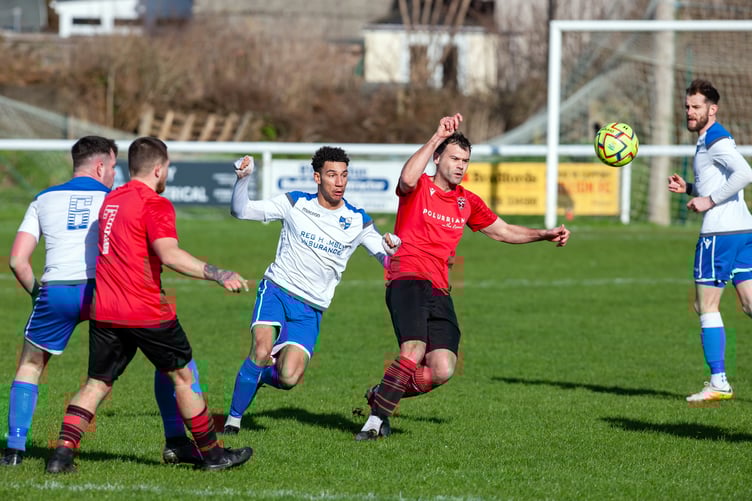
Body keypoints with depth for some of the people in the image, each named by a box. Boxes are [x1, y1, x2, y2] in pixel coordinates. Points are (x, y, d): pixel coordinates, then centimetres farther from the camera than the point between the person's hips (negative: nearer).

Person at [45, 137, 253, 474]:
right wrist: (218, 275, -28)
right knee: (183, 377, 9)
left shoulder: (109, 200, 12)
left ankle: (62, 453, -5)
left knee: (96, 384, 9)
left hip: (104, 312, 6)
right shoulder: (155, 205, -12)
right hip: (147, 313, -6)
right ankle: (211, 454, 18)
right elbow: (169, 254, -25)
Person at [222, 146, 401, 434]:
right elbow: (240, 211, -2)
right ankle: (233, 419, -7)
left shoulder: (358, 221, 0)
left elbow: (388, 262, 4)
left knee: (289, 378, -17)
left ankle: (261, 375, 20)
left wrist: (391, 250, -21)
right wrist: (243, 179, -21)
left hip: (310, 310, 1)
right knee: (261, 351, -26)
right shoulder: (295, 204, -3)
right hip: (276, 290, -1)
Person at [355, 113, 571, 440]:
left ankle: (380, 396, 13)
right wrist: (437, 137, -26)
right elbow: (407, 179, -24)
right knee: (414, 352, -29)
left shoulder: (468, 202, 20)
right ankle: (375, 420, -17)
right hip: (407, 281, -6)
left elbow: (502, 231, 33)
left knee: (442, 371, -11)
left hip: (439, 292, 6)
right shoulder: (419, 189, 1)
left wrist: (545, 235, 24)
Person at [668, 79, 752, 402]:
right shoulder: (710, 140, 20)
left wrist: (710, 200, -19)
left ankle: (718, 384, 0)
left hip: (720, 232, -10)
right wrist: (689, 188, 16)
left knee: (706, 306, -2)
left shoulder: (715, 140, -11)